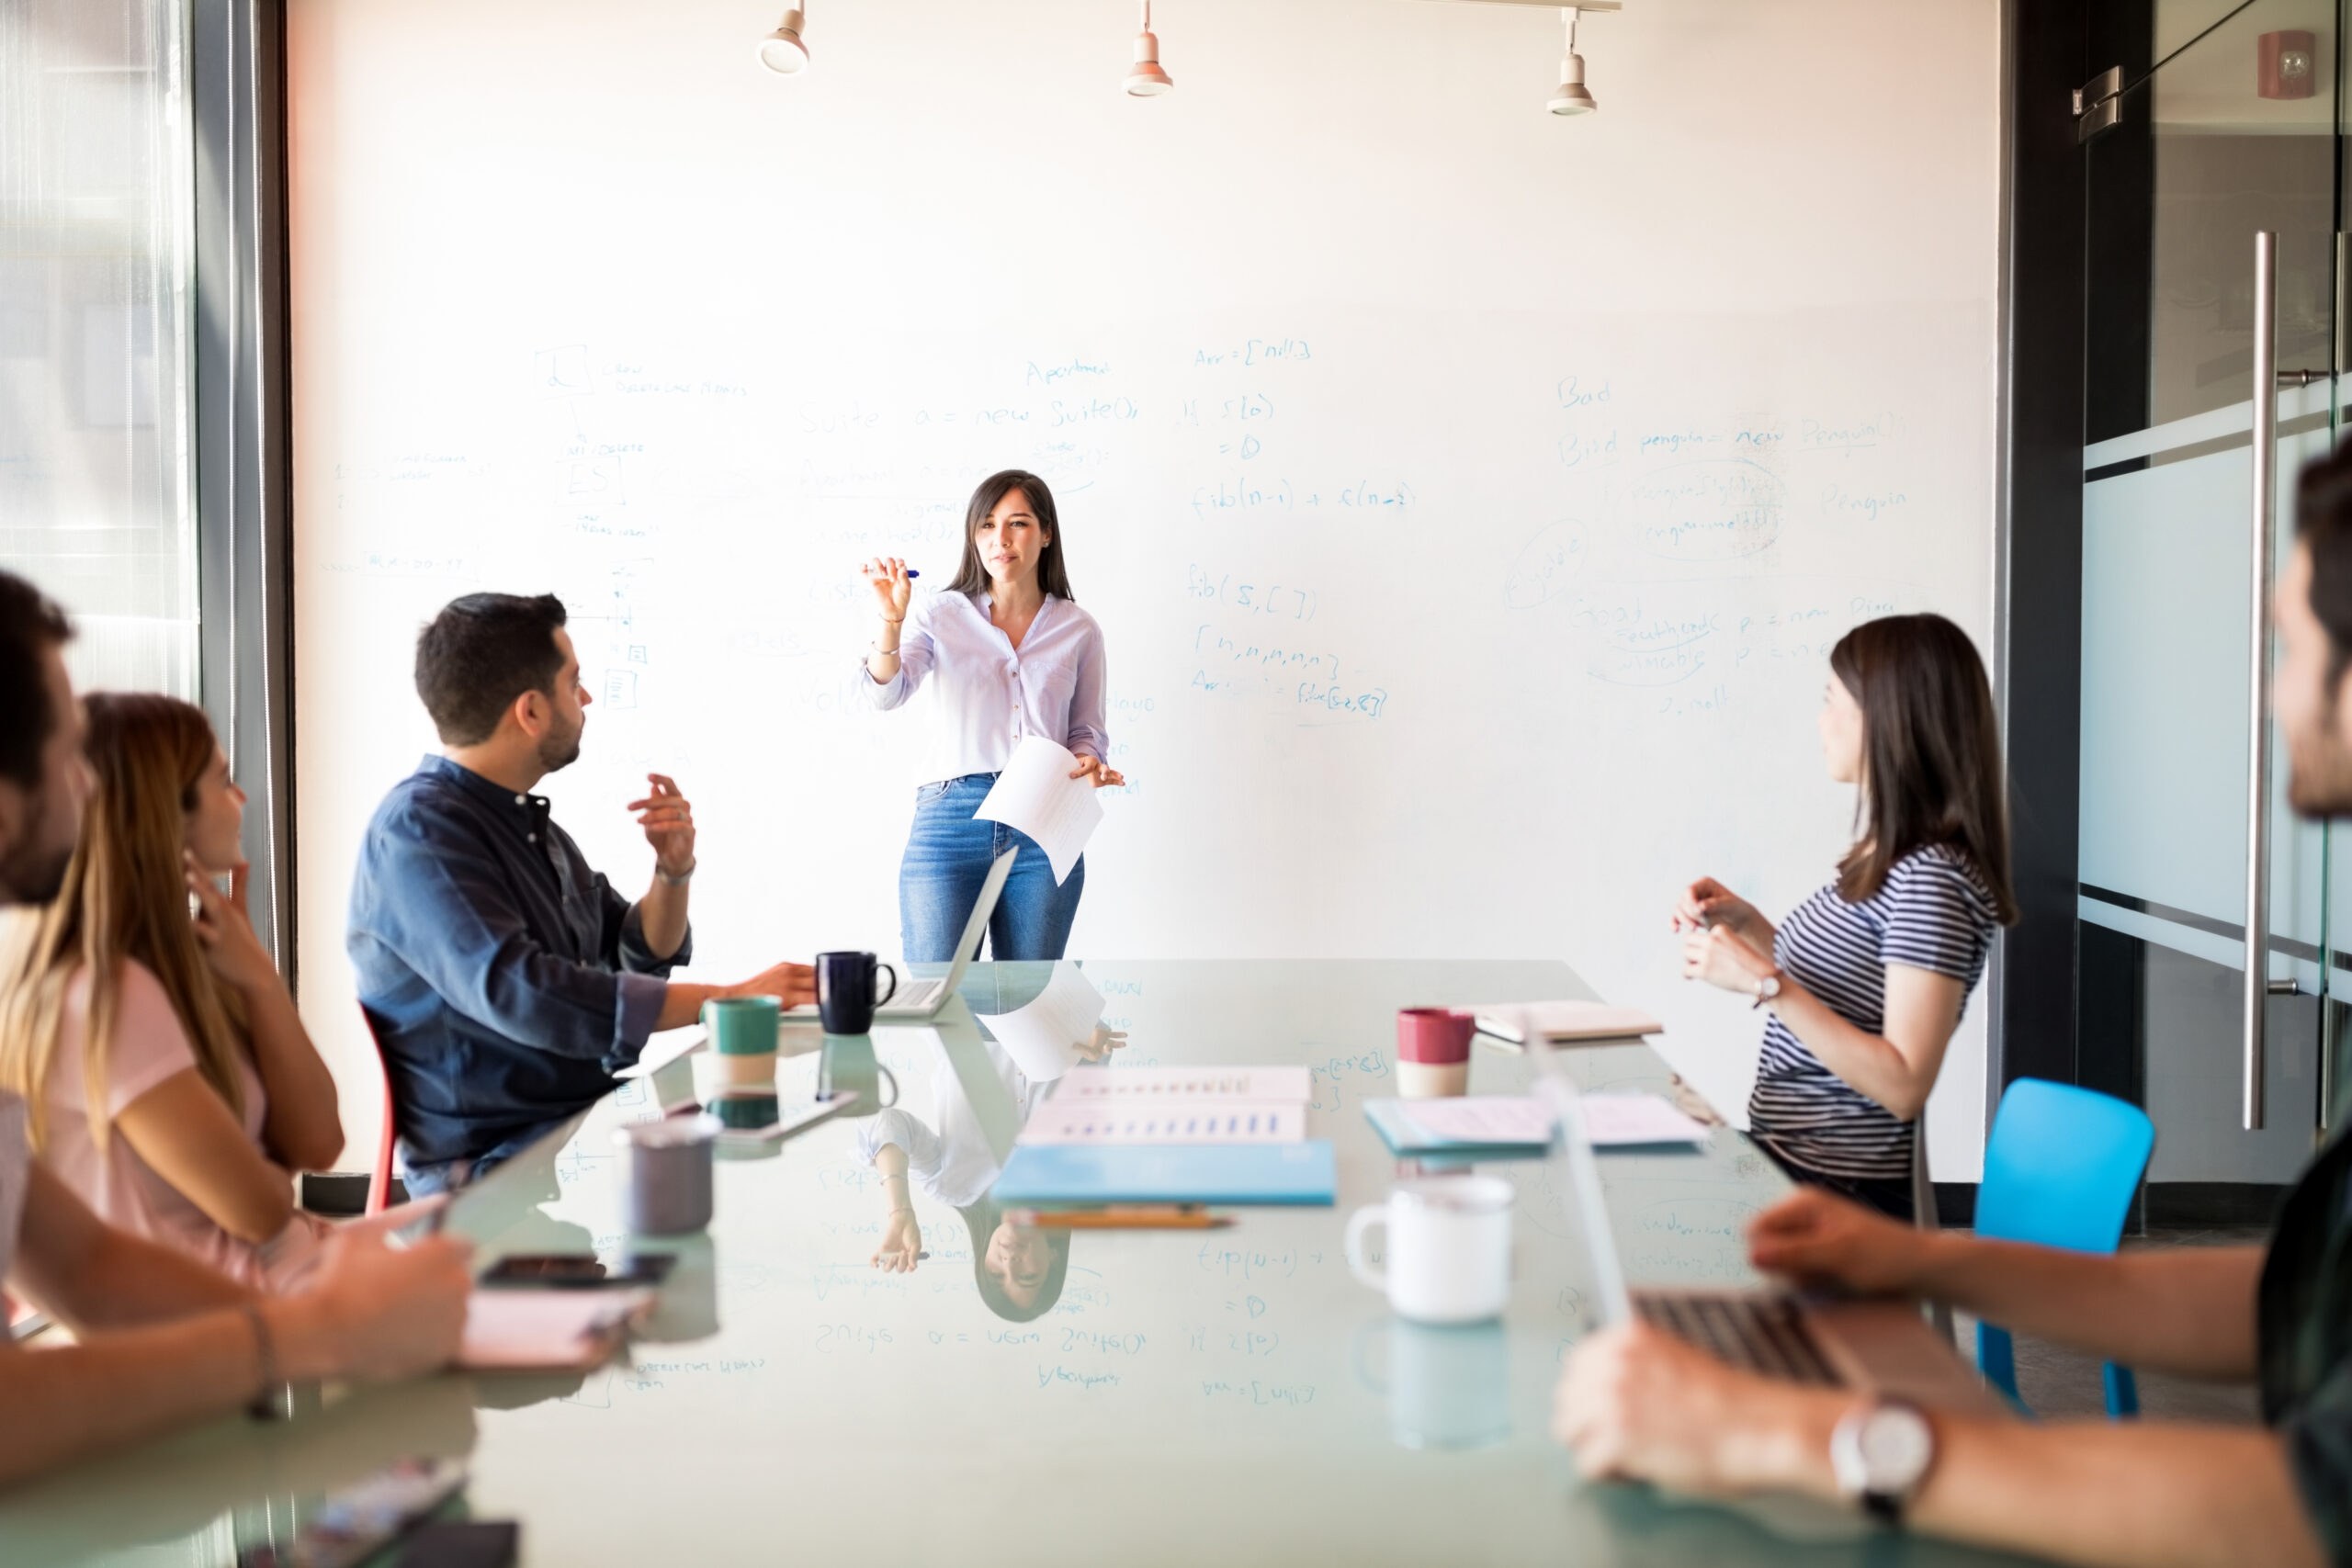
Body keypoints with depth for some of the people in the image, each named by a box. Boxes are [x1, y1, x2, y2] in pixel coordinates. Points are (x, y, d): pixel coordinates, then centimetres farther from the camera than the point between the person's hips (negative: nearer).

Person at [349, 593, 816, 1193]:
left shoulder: (527, 821, 14)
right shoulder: (417, 829, -13)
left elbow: (641, 956, 20)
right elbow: (517, 993, -27)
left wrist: (673, 870, -2)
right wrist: (727, 999, -26)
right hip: (496, 1166, -8)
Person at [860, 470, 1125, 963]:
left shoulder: (1078, 630, 11)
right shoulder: (939, 614, 8)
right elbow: (887, 693, -8)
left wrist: (1088, 764, -5)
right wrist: (891, 620, -24)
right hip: (950, 817, -1)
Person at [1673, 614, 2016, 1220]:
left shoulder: (1933, 878, -19)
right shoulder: (1887, 854, 10)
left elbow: (1902, 1086, -23)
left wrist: (1763, 982, -23)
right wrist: (1747, 926, 8)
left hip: (1843, 1192, -9)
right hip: (1781, 1158, 9)